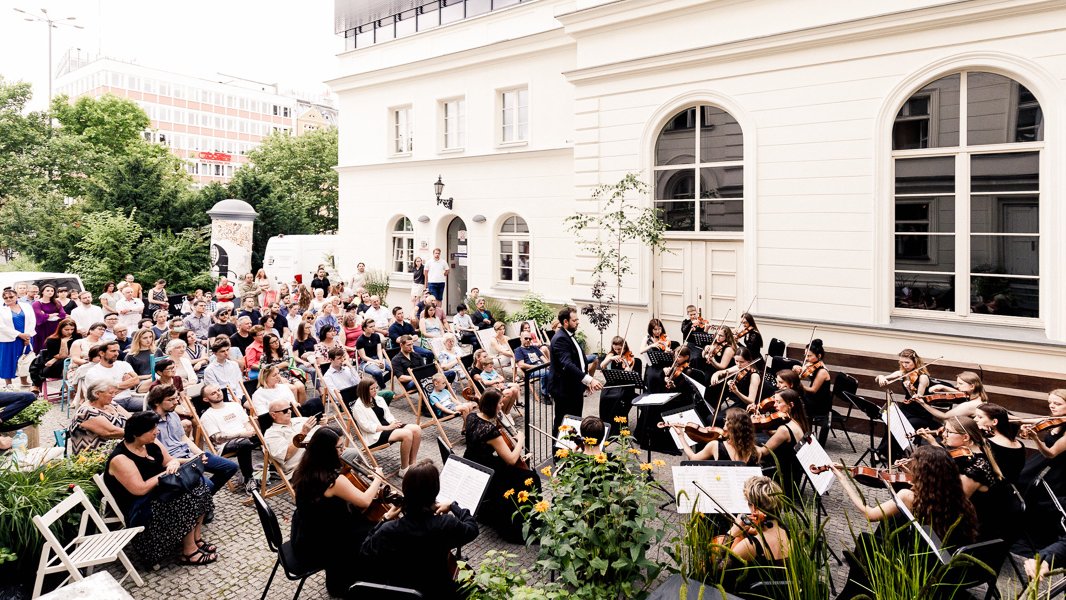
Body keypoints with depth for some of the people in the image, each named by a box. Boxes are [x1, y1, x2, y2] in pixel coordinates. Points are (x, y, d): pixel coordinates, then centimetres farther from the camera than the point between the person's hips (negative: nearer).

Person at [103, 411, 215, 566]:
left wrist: (174, 463, -10)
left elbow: (172, 460, 14)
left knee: (198, 486, -8)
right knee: (187, 500, -25)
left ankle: (196, 539, 0)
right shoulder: (120, 459, -21)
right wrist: (165, 473, -17)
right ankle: (189, 553, -14)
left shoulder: (151, 446, 3)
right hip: (141, 510, -9)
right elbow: (140, 489, -27)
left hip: (161, 494, 9)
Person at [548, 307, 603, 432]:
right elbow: (567, 364, -32)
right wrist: (589, 379, -39)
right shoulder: (560, 339, -19)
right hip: (565, 390, -10)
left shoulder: (569, 336, 13)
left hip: (575, 389, 10)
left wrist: (587, 382, 17)